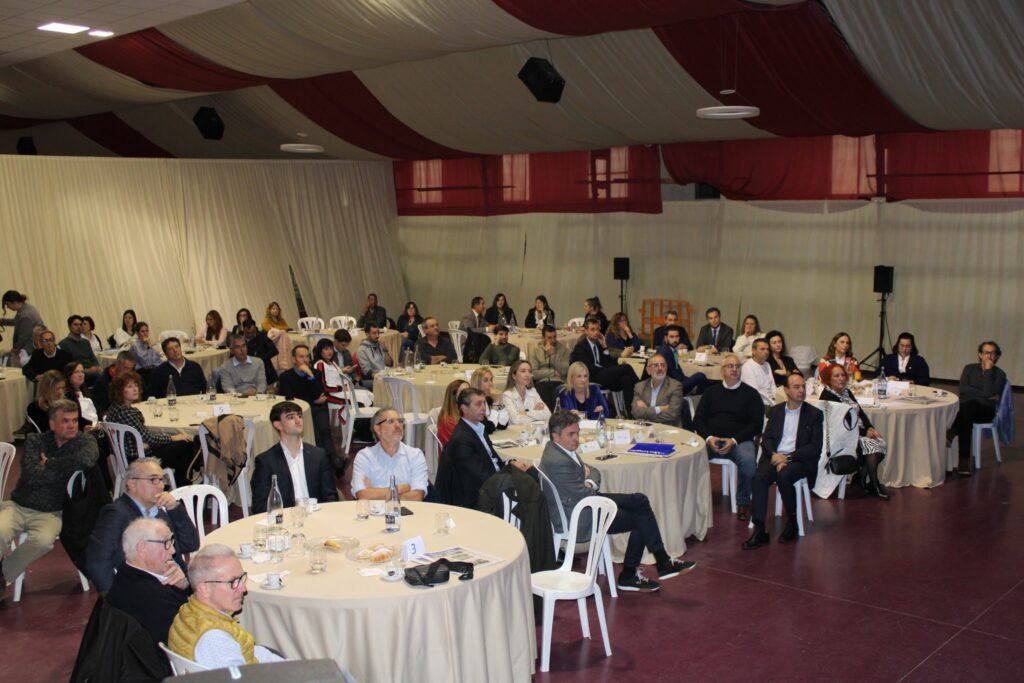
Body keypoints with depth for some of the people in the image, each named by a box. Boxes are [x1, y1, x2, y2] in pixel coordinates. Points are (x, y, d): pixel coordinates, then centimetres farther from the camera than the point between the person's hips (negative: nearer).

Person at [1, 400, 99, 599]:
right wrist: (67, 467, -10)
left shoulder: (85, 441, 0)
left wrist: (49, 463, -14)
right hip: (18, 506, 1)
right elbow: (31, 475, -14)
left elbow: (87, 459, -25)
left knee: (43, 541, -32)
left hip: (51, 513, -1)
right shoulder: (34, 441, 3)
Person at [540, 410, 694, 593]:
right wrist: (591, 487, -4)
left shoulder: (562, 448, 3)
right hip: (578, 519, -10)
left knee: (640, 501, 2)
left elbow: (594, 472, 12)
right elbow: (584, 496, -26)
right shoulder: (558, 462, -29)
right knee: (641, 519, -3)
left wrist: (589, 483, -10)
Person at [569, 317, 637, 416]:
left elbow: (609, 365, 11)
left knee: (626, 379, -26)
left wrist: (605, 347, 3)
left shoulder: (599, 344, 19)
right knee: (626, 368, -22)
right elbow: (590, 369, -13)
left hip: (603, 377, 7)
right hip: (591, 380, -7)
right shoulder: (580, 347, -2)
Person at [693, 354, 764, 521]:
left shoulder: (750, 394, 12)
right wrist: (709, 438, -8)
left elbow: (756, 424, 3)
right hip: (710, 439, 1)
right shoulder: (712, 391, 18)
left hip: (739, 440, -1)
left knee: (749, 460, -34)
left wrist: (734, 440, -11)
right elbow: (698, 420, 12)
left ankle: (743, 502, -12)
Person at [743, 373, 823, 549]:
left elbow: (815, 448, -2)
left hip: (799, 460, -3)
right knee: (759, 477, -28)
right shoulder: (776, 410, 16)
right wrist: (774, 455, -12)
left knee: (784, 476, -34)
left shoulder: (814, 414, 6)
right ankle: (759, 530, -28)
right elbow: (766, 439, 10)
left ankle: (792, 523, -13)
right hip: (775, 457, 3)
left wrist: (788, 457, -14)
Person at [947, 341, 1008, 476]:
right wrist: (985, 394, -10)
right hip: (965, 408, 2)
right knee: (966, 416, -37)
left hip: (985, 411, -2)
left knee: (970, 404, -38)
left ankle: (950, 434, -53)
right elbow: (962, 388, -2)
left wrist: (988, 370, -9)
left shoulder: (999, 374, 5)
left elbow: (989, 393, -12)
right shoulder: (970, 368, 14)